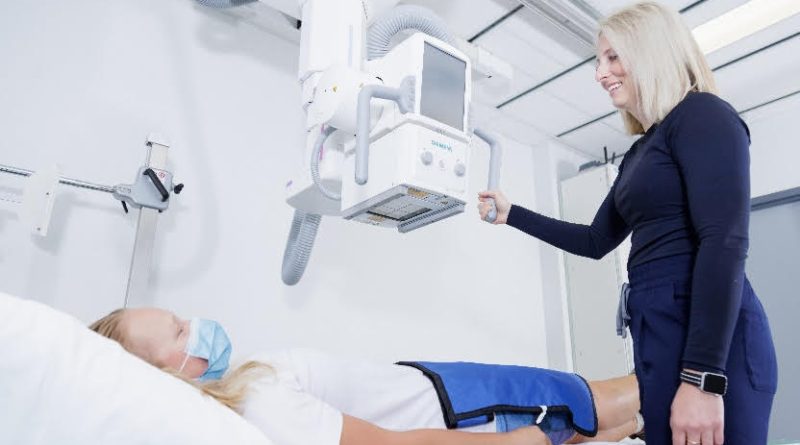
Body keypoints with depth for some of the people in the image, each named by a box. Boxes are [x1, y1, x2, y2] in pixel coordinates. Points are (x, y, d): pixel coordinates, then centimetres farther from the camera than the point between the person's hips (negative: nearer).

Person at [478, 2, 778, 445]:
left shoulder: (703, 115, -5)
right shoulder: (640, 152, 20)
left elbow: (725, 243, -17)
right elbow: (596, 241, 26)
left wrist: (702, 378, -23)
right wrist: (511, 214, 23)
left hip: (711, 339, -9)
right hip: (660, 330, 9)